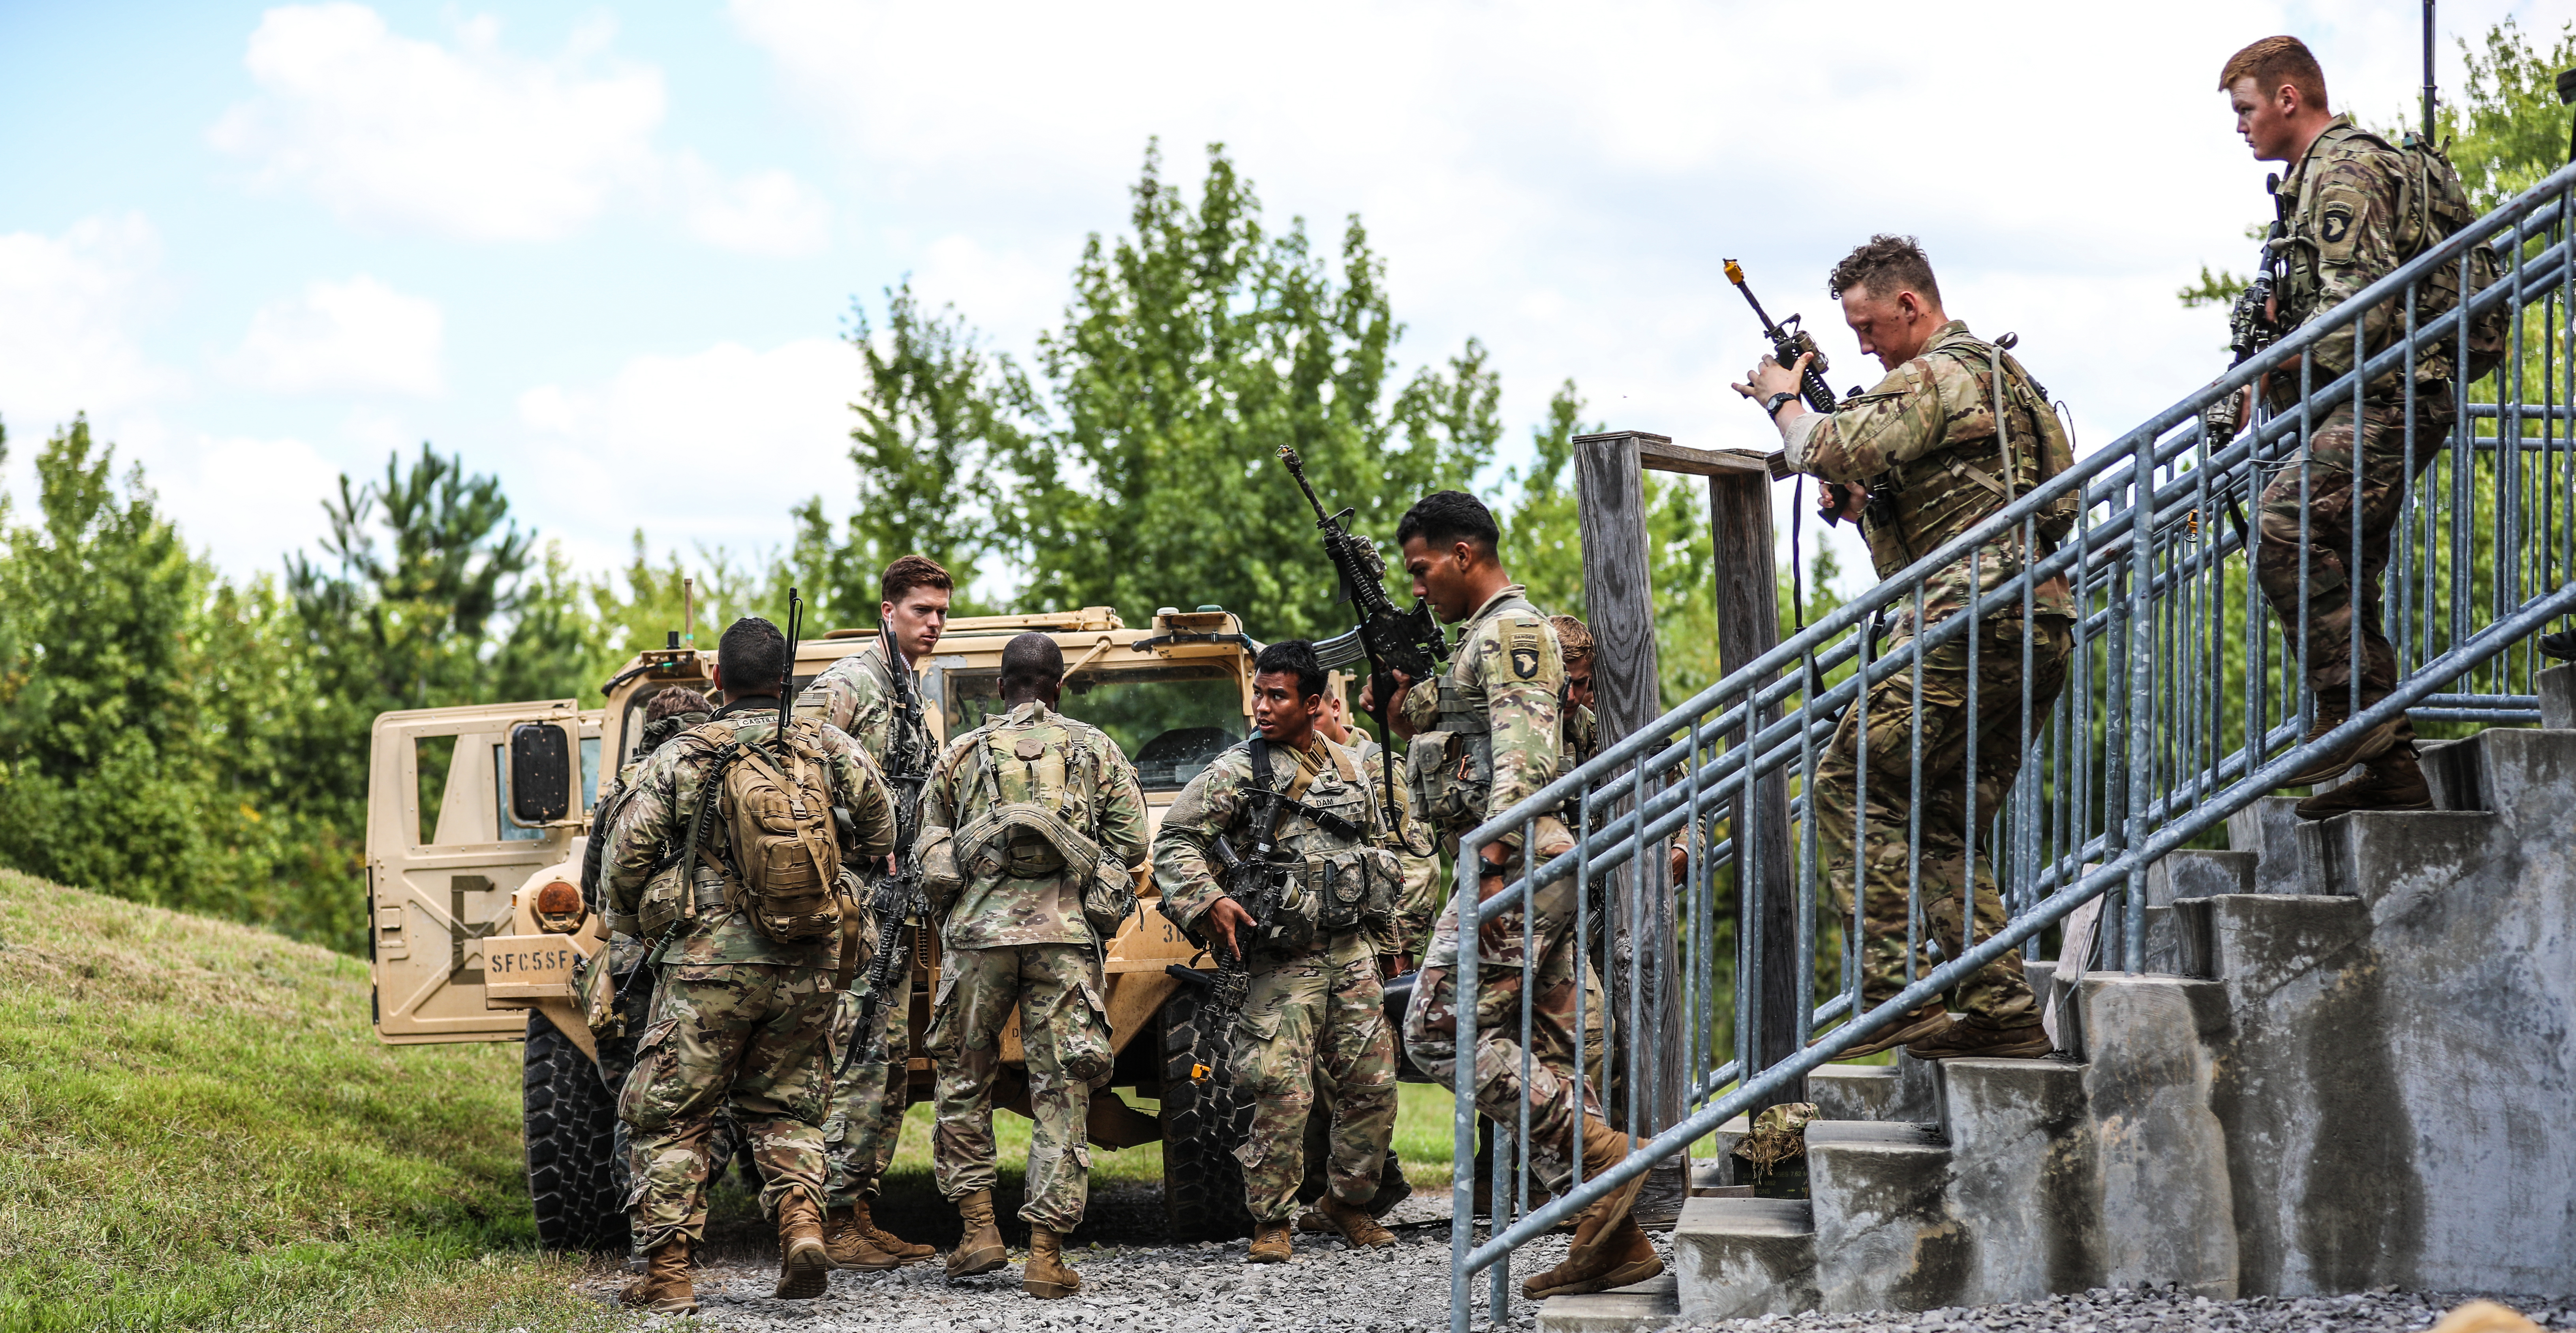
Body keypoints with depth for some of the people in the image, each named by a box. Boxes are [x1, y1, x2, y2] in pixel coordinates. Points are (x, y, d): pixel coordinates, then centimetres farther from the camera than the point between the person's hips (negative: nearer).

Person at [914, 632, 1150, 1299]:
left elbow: (930, 853, 9)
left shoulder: (961, 754, 11)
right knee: (1062, 1091, 2)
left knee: (963, 1078, 16)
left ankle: (979, 1228, 10)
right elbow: (1131, 845, 7)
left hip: (978, 932, 0)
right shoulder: (1096, 750, 11)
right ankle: (1046, 1253, -2)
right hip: (1065, 935, 0)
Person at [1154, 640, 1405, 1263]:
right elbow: (1175, 841, -6)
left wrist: (1384, 934, 24)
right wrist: (1208, 902, -20)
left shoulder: (1351, 769, 14)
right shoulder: (1237, 773, -2)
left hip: (1353, 954, 5)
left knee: (1372, 1085, 5)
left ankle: (1349, 1202, 24)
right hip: (1284, 961, -5)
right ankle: (1271, 1223, 1)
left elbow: (1382, 848, 25)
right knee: (1282, 1094, -11)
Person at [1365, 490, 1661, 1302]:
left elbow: (1525, 754, -20)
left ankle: (1600, 1155, -18)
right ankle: (1612, 1241, 4)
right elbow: (1434, 732, 32)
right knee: (1543, 1054, 6)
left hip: (1516, 866, -10)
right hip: (1535, 870, 10)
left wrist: (1495, 860, -29)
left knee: (1439, 1033, -13)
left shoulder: (1511, 630, -7)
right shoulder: (1482, 637, 25)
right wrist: (1400, 697, 17)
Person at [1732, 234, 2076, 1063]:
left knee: (1851, 787, -8)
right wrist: (1861, 501, 16)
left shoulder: (1937, 377, -7)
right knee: (1942, 830, 11)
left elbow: (1831, 449, -18)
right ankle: (2002, 1010, 4)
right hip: (2044, 627, 10)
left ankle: (1900, 990, -15)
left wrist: (1781, 399, 2)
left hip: (1974, 619, -10)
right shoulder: (1997, 375, 26)